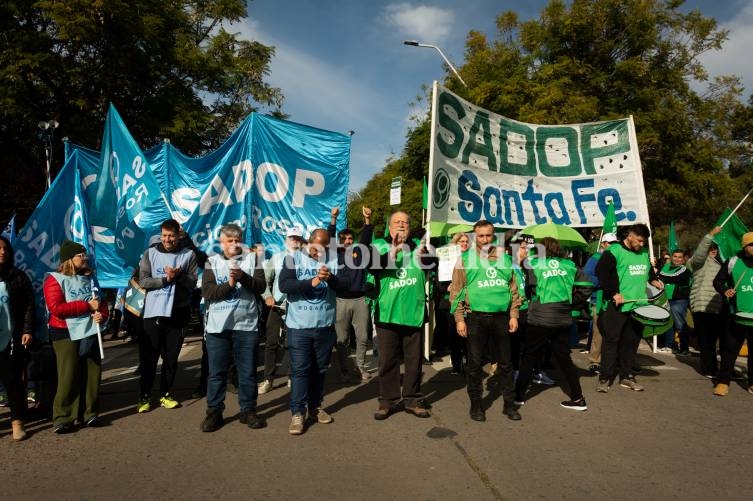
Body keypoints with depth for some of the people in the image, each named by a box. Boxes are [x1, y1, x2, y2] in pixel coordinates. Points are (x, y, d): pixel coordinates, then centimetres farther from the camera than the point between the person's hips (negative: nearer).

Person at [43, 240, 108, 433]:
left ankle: (89, 413, 17)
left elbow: (101, 301, 18)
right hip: (67, 334, -6)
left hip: (90, 332, 6)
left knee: (92, 374, 7)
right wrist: (87, 306, -15)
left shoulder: (90, 277, 13)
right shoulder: (55, 279, -6)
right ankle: (62, 418, 7)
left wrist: (102, 314, -5)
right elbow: (56, 308, -16)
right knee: (68, 377, -5)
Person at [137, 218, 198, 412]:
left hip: (177, 312, 1)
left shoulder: (188, 255, 1)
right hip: (154, 312, 0)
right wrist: (167, 279, -16)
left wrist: (179, 275, -21)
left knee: (171, 357, 10)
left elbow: (192, 282, -3)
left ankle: (166, 394, 23)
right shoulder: (150, 253, 2)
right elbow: (143, 281, -5)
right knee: (149, 357, 5)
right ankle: (144, 396, 17)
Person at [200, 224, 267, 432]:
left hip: (246, 325, 1)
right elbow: (207, 292, -5)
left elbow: (261, 286, -3)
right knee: (217, 372, 7)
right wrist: (230, 284, -18)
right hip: (218, 326, 0)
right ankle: (214, 412, 20)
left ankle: (248, 410, 21)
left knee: (248, 371, 8)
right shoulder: (212, 262, 5)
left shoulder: (252, 258, 6)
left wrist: (243, 277, -18)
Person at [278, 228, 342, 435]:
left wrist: (331, 278, -26)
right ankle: (297, 413, 8)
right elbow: (284, 285, -15)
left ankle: (316, 406, 29)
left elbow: (344, 287, -6)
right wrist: (311, 283, -25)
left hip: (325, 325, 3)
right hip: (299, 325, -2)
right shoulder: (293, 259, -1)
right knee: (300, 369, 0)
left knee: (320, 369, 14)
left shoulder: (334, 260, 4)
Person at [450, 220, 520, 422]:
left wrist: (513, 315, 6)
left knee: (505, 362, 10)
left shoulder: (504, 259, 10)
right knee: (475, 363, 6)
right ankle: (476, 404, 19)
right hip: (476, 317, -2)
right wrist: (459, 319, -8)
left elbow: (513, 289, 12)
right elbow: (456, 291, -2)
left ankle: (509, 403, 23)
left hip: (501, 317, 3)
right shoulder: (465, 259, 1)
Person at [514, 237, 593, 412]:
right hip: (563, 319, 4)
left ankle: (519, 394, 17)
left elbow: (529, 290, -3)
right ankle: (578, 398, 17)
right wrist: (572, 303, 9)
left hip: (540, 319, -4)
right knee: (564, 358, 15)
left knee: (529, 357, 8)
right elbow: (587, 286, 1)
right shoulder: (569, 264, 6)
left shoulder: (533, 264, -4)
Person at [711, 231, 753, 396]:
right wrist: (725, 291, -12)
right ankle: (723, 382, 9)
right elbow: (718, 281, 7)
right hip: (738, 316, -1)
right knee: (730, 350, 2)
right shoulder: (733, 262, 0)